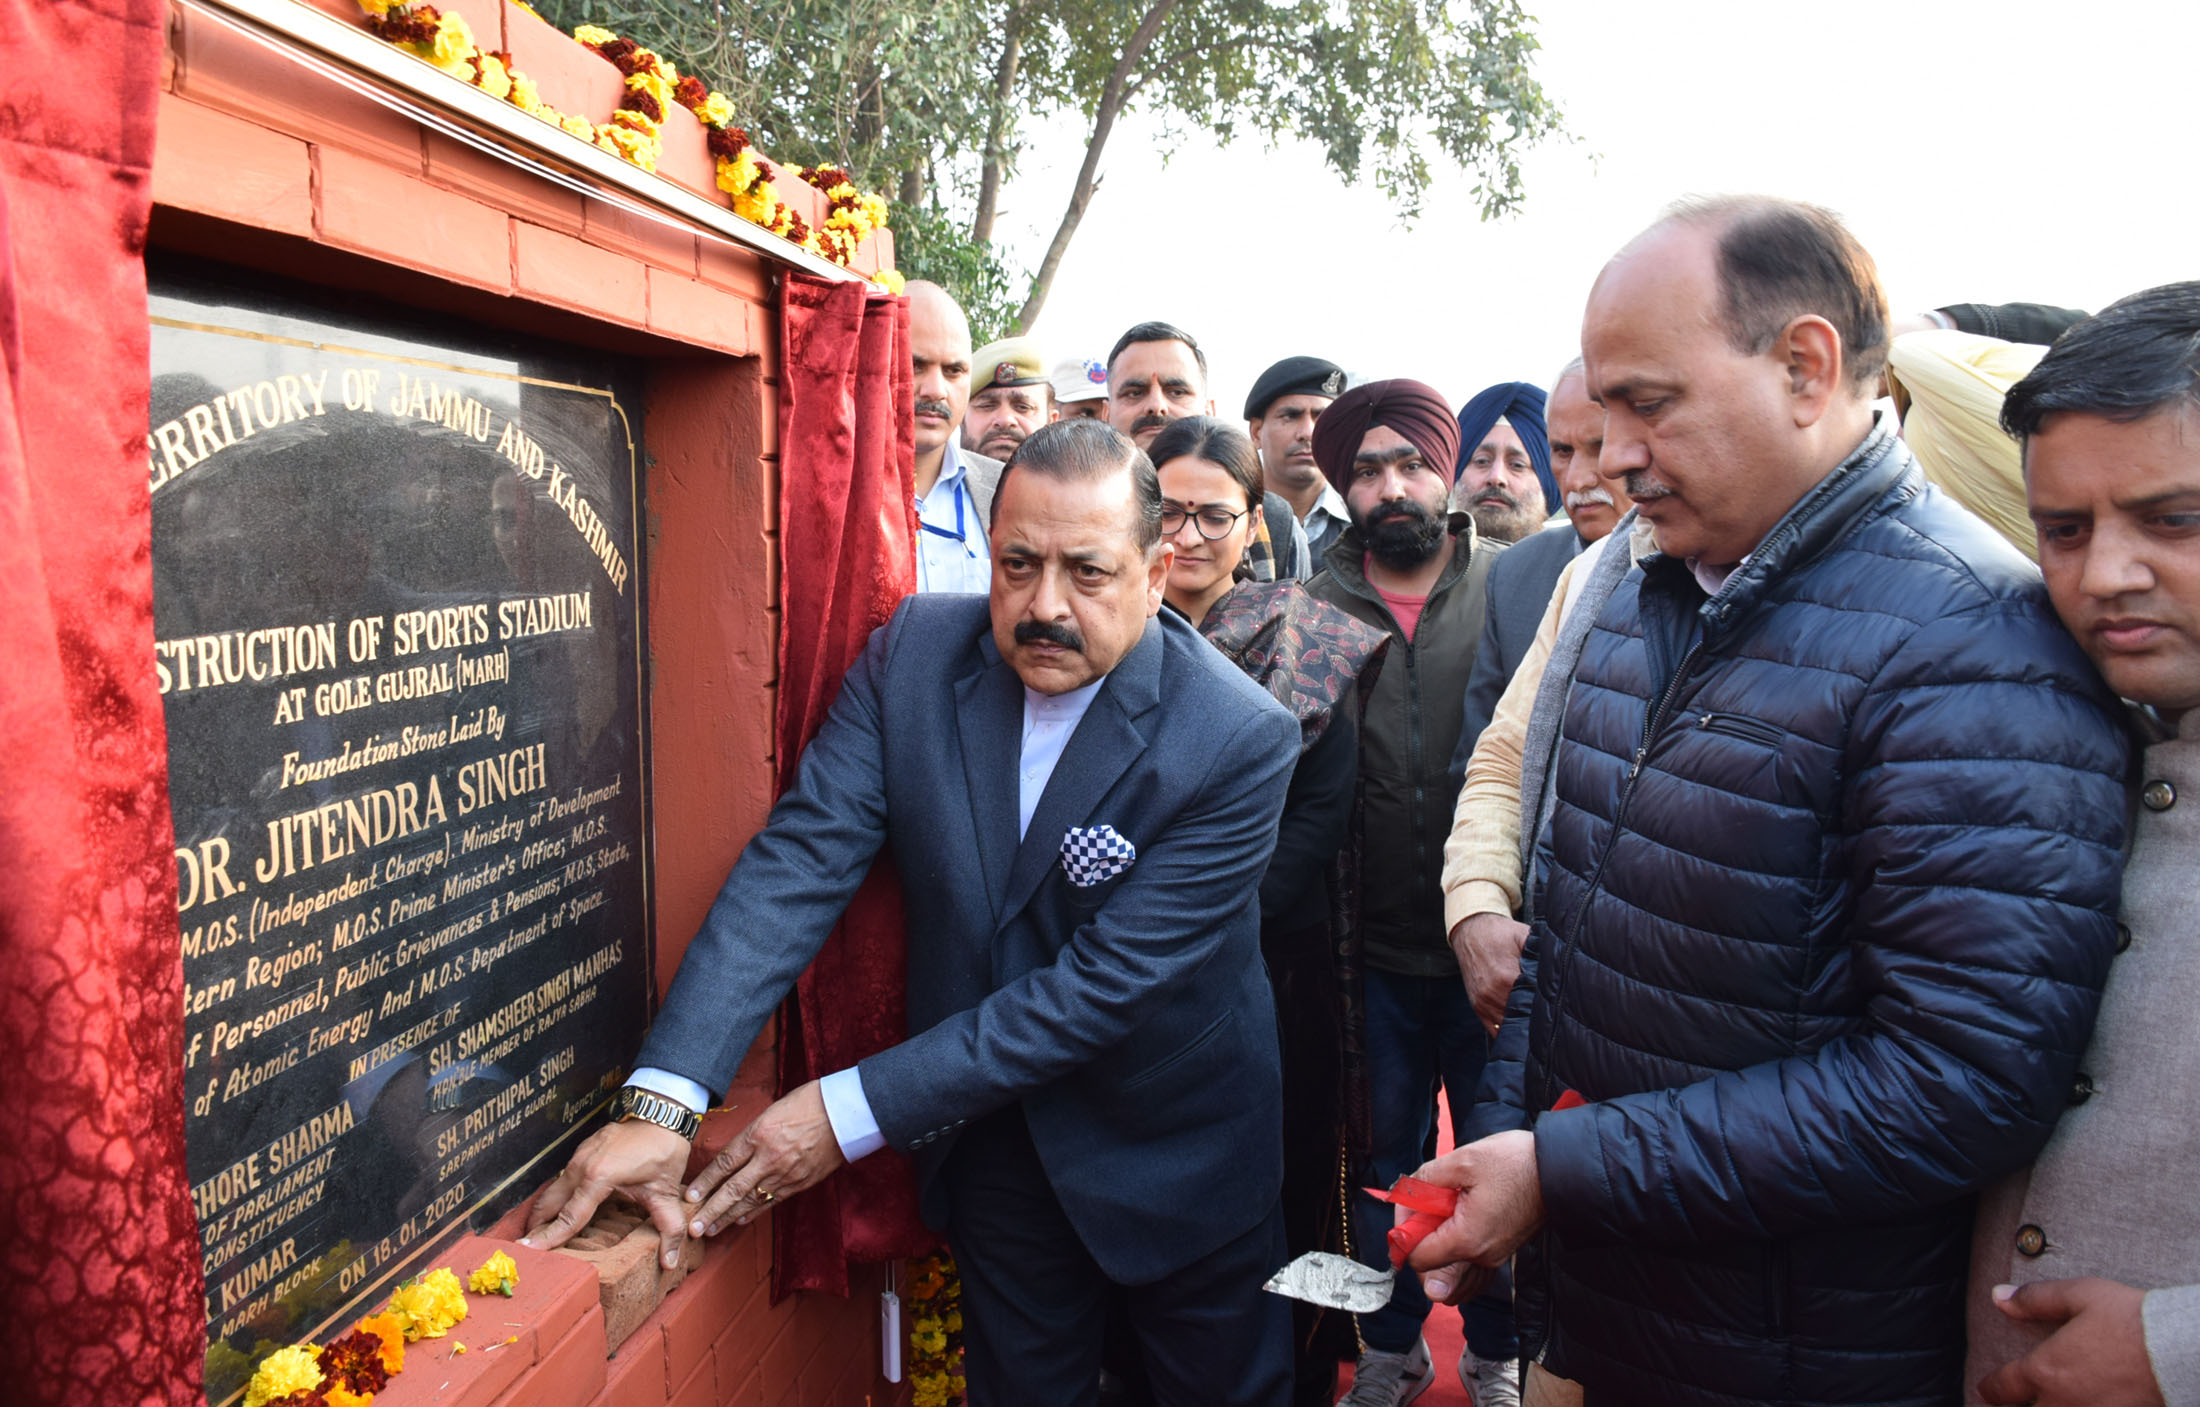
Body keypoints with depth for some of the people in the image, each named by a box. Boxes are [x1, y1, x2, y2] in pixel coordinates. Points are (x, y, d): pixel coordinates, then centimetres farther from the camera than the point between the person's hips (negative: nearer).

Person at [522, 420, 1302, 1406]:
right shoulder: (912, 654, -14)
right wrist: (659, 1103, -30)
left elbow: (1103, 984, -27)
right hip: (988, 1140, 2)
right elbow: (799, 861, -19)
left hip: (1177, 1167, -2)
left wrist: (854, 1112, -28)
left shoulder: (1240, 743, -25)